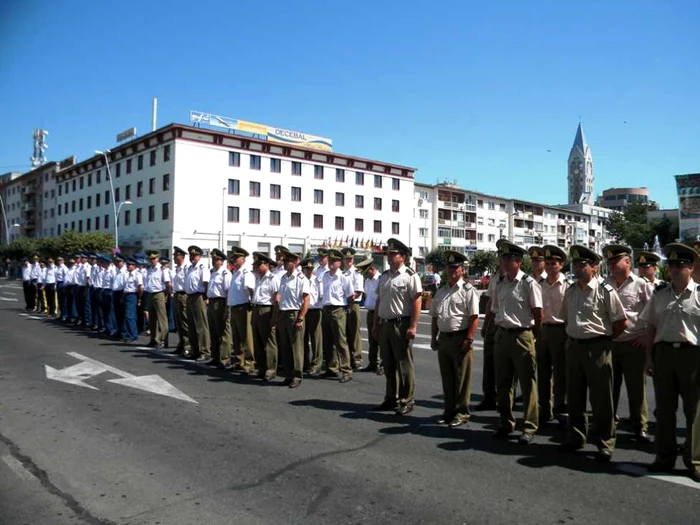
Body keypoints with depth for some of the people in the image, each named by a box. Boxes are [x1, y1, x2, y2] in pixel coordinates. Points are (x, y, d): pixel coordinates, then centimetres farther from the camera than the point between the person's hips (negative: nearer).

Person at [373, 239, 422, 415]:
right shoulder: (384, 276, 13)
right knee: (388, 365, 15)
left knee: (404, 365, 0)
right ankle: (391, 399, 27)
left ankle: (406, 401, 11)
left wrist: (413, 326, -19)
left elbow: (417, 302, -14)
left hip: (401, 325, -7)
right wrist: (375, 324, 15)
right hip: (384, 324, 7)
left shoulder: (410, 276, -9)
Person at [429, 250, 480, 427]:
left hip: (460, 338, -6)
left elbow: (474, 317, -12)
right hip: (443, 338, 6)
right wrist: (433, 338, 12)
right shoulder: (441, 291, 14)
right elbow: (435, 317, 17)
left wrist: (469, 339, -18)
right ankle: (449, 410, 25)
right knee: (447, 377, 14)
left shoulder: (467, 290, -6)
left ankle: (462, 412, 14)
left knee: (462, 378, 2)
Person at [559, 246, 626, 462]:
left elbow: (621, 322, -6)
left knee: (601, 399, 2)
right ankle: (575, 437, 28)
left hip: (597, 349, -6)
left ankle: (605, 444, 14)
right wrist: (573, 337, 12)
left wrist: (604, 338, 0)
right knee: (574, 397, 14)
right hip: (574, 347, 6)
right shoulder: (570, 291, 9)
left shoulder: (605, 290, -10)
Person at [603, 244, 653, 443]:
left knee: (636, 388, 6)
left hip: (633, 345, -3)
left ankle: (640, 427, 19)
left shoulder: (641, 285, -5)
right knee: (609, 387, 12)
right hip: (608, 343, 4)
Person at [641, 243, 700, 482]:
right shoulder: (660, 295, 8)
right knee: (664, 408, 11)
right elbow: (651, 327, 11)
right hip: (663, 352, 4)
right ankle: (665, 456, 23)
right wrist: (649, 357, 6)